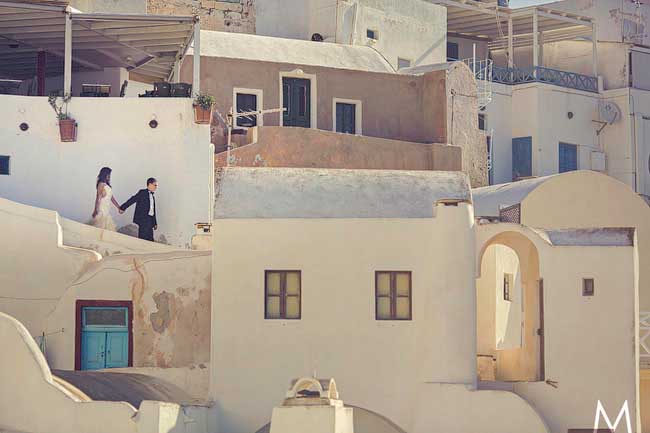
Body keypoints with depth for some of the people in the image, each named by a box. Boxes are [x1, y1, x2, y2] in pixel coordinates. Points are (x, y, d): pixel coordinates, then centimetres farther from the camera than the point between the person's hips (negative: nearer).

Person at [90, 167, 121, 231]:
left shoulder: (107, 185, 16)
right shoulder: (101, 184, -8)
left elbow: (112, 198, 20)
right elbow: (98, 197, -14)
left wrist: (119, 208, 21)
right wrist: (96, 210, -20)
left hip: (106, 211, 9)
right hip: (101, 211, -9)